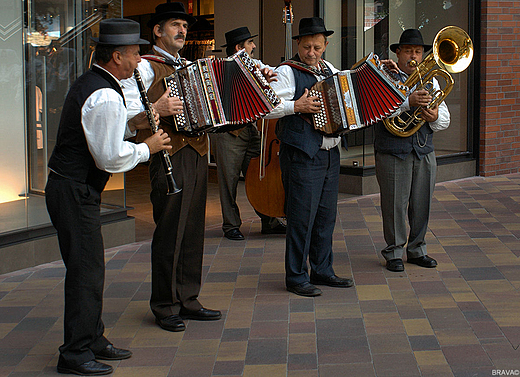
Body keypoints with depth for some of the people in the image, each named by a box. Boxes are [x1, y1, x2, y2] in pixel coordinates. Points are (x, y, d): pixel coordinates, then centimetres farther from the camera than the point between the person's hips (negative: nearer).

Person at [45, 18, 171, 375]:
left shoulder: (89, 84, 13)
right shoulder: (106, 97, -20)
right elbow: (111, 158, -21)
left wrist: (131, 125, 11)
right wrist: (148, 147, -6)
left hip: (71, 188, 11)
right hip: (75, 193, -11)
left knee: (90, 268, 16)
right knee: (86, 272, -6)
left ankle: (93, 339, 26)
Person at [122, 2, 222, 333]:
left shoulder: (188, 67, 22)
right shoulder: (146, 67, -2)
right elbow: (128, 110, -12)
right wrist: (157, 110, -28)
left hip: (197, 153, 7)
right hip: (169, 155, -7)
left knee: (193, 230, 9)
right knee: (170, 231, -5)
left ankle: (188, 300, 17)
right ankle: (165, 307, 5)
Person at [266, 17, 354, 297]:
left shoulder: (329, 70, 15)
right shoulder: (287, 72, -8)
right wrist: (296, 106, -25)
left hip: (330, 153, 8)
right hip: (301, 156, -7)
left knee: (326, 215, 13)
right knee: (302, 217, -5)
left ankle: (322, 271, 24)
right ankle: (296, 277, 4)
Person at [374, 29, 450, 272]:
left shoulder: (430, 81, 15)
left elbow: (445, 119, 10)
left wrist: (435, 118, -13)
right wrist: (408, 101, -30)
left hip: (424, 153, 4)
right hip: (393, 153, -4)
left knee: (422, 204, 7)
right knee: (395, 204, -1)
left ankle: (417, 250, 22)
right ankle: (394, 252, 12)